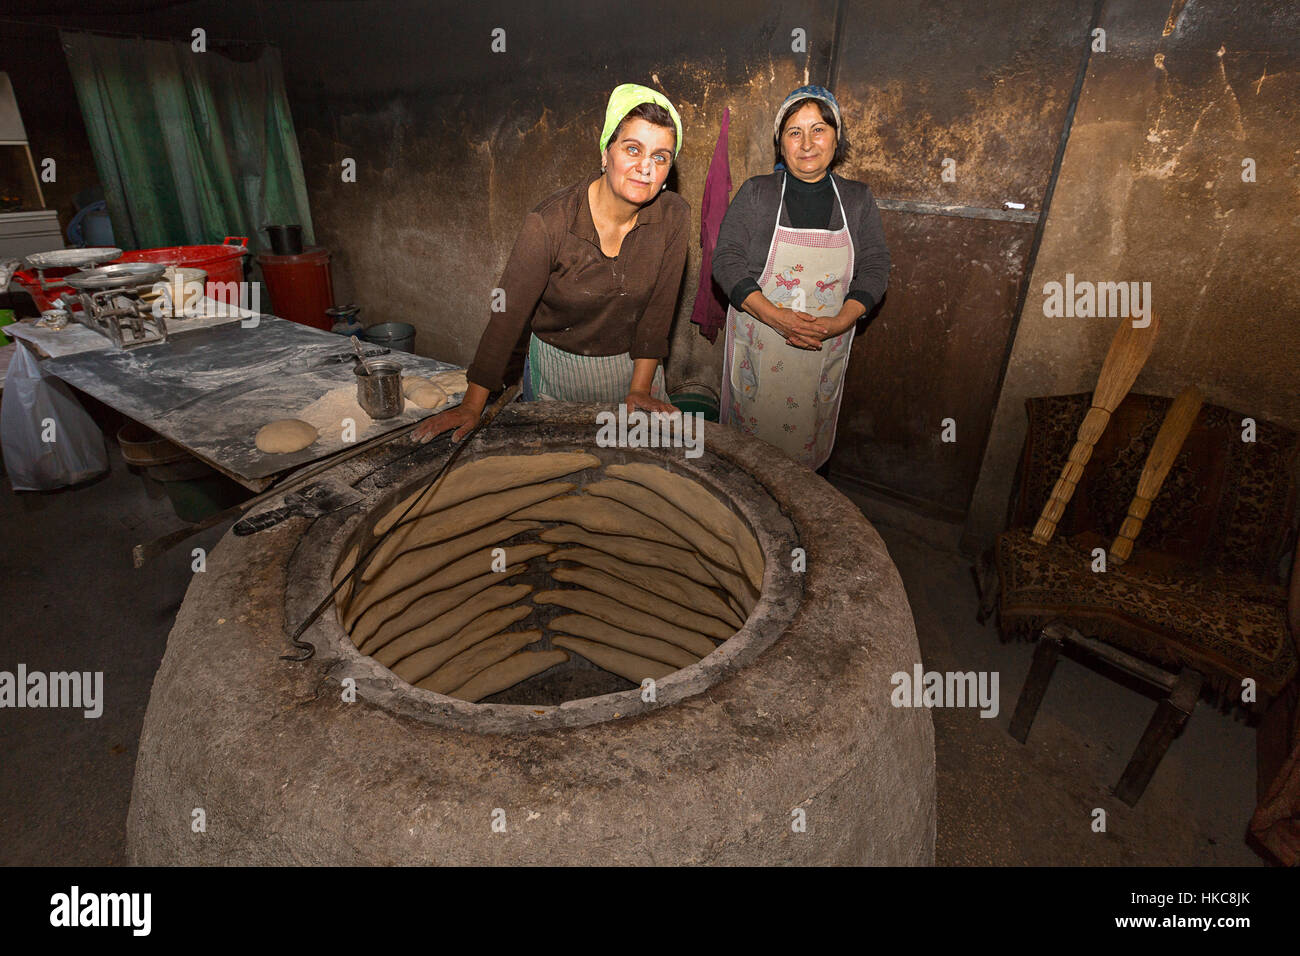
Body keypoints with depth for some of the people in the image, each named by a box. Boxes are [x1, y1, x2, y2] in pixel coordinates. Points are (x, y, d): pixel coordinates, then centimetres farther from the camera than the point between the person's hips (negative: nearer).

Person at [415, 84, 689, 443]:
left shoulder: (673, 216, -14)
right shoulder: (550, 223, -23)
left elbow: (658, 307, -8)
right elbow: (508, 315, -22)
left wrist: (640, 388, -9)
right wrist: (472, 407, -21)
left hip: (633, 364, 3)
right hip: (557, 368, -2)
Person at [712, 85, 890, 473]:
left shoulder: (857, 199, 5)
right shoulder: (755, 193, -2)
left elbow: (875, 266, 2)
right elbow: (726, 260, -9)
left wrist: (839, 322, -16)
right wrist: (776, 317, -22)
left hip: (826, 350, 2)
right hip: (759, 342, -1)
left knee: (810, 437, 13)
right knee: (752, 429, 9)